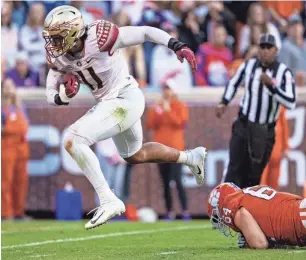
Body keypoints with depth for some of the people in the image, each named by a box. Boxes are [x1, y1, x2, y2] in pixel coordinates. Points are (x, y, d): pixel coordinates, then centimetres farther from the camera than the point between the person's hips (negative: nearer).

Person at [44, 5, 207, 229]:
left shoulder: (98, 39, -26)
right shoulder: (58, 57, -5)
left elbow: (146, 33, -21)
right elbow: (51, 96, 2)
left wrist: (177, 46, -31)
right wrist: (65, 95, -21)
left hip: (126, 100, -9)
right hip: (107, 102, 9)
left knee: (73, 141, -22)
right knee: (135, 156, 30)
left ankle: (108, 201, -18)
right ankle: (192, 158, 51)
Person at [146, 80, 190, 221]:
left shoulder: (180, 106, 3)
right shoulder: (157, 107, 14)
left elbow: (181, 123, -10)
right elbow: (150, 125, 6)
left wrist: (168, 111, -13)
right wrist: (155, 111, -5)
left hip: (175, 148, -4)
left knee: (177, 180, -14)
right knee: (166, 182, 4)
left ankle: (185, 211, -14)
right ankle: (170, 212, 7)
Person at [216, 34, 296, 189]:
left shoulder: (284, 72, -12)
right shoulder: (248, 66, -3)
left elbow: (291, 103, -23)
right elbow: (233, 83, 18)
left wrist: (271, 86, -33)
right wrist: (224, 103, 7)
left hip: (265, 131, -1)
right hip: (243, 126, 1)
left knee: (254, 175, 8)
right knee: (235, 170, -9)